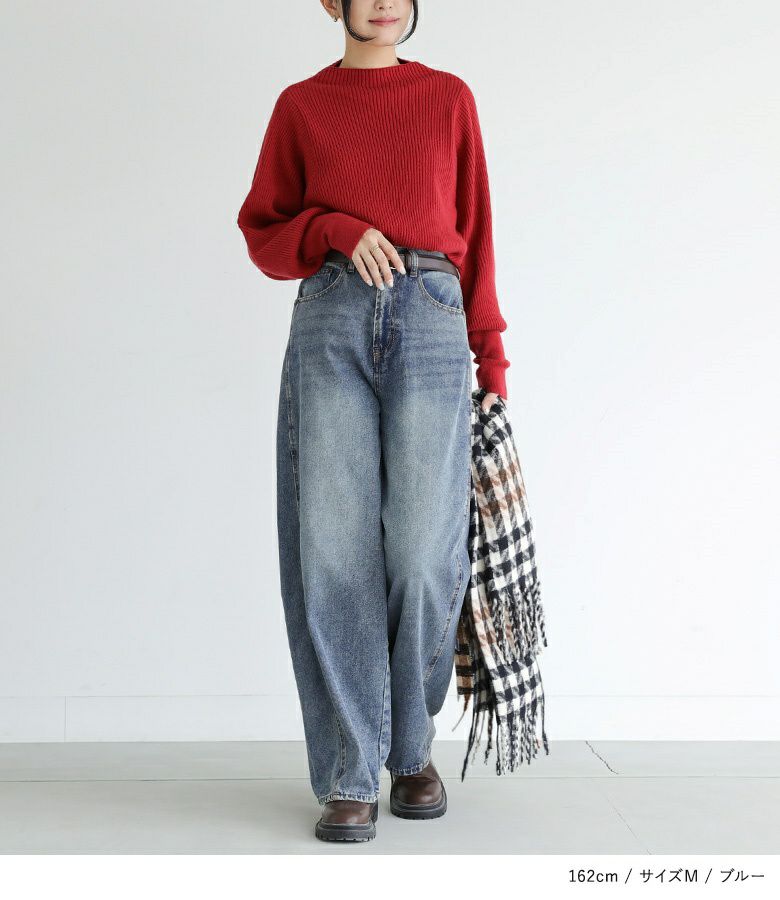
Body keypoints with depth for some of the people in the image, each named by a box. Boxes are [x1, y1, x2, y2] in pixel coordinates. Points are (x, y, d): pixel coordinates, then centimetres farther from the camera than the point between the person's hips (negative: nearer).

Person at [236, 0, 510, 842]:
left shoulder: (450, 98, 15)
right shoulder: (301, 105, 13)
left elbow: (475, 231, 15)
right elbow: (262, 230, 14)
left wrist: (491, 350, 10)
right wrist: (337, 230, -5)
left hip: (431, 322, 0)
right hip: (330, 322, 0)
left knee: (425, 552, -6)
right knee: (335, 550, -6)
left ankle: (411, 749, 17)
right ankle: (348, 777, 3)